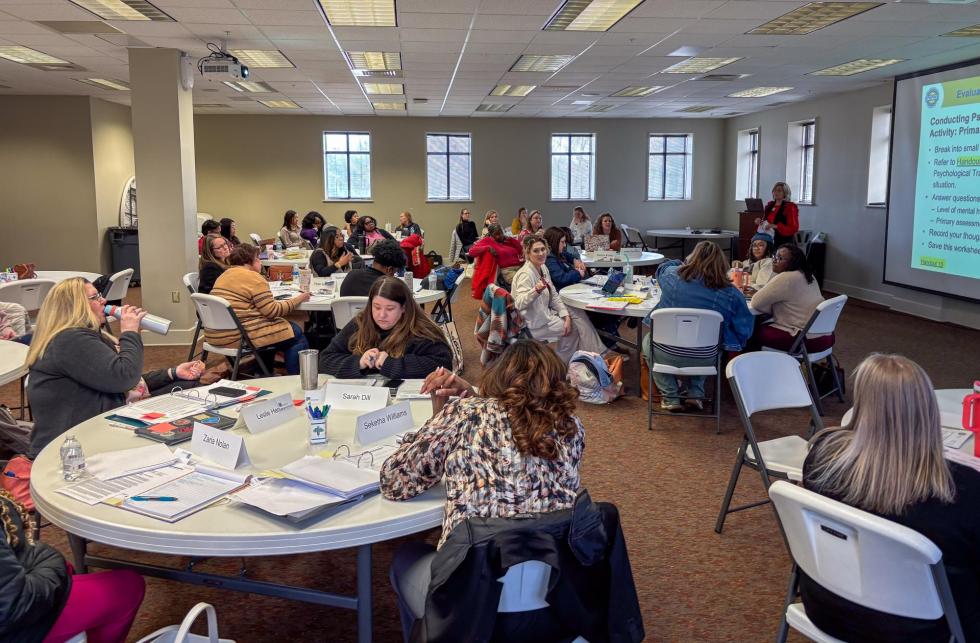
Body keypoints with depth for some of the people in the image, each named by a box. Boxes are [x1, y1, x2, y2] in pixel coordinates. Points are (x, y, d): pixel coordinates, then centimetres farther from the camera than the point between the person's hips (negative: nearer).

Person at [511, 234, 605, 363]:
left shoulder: (543, 268, 3)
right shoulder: (526, 274, -24)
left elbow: (554, 295, 5)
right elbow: (519, 304, -36)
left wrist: (566, 316, -7)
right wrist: (536, 291, -53)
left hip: (545, 312, 8)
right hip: (534, 324, -8)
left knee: (579, 315, 0)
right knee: (575, 328, -3)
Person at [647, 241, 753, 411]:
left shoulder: (672, 275, -12)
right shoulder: (730, 293, -15)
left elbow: (663, 267, 13)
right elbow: (744, 328, -8)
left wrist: (682, 263, 32)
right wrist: (730, 345, 12)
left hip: (666, 355, -1)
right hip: (703, 360, 1)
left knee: (648, 341, 34)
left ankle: (670, 398, 26)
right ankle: (696, 394, 27)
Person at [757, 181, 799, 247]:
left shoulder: (790, 207, -5)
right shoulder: (769, 205, 14)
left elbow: (793, 228, -11)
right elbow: (765, 220, 26)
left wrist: (776, 226, -22)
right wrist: (760, 221, 3)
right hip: (770, 241, 5)